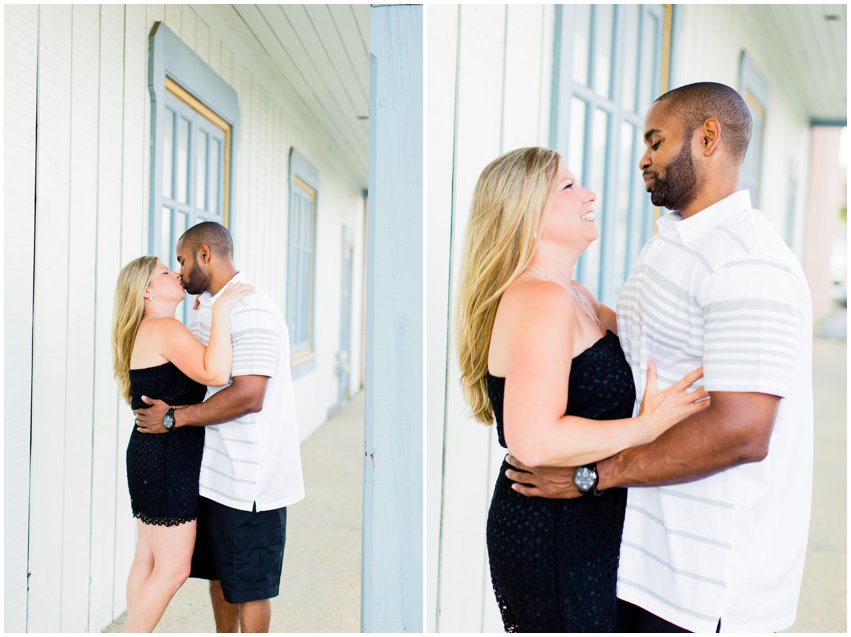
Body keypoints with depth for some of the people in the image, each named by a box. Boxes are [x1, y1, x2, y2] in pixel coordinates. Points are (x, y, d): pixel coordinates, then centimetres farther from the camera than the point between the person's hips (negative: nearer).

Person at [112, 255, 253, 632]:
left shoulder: (145, 332, 15)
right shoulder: (164, 329, -17)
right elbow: (215, 374, -31)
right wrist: (221, 310, -26)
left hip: (149, 458, 10)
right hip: (167, 459, -10)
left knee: (147, 561, 16)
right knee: (173, 569, -2)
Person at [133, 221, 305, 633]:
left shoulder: (251, 312, -19)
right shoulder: (207, 308, 13)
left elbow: (247, 396, -27)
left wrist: (174, 418, -20)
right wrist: (164, 405, 7)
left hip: (248, 476, -10)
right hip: (215, 471, 10)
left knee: (247, 585, 4)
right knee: (219, 572, 21)